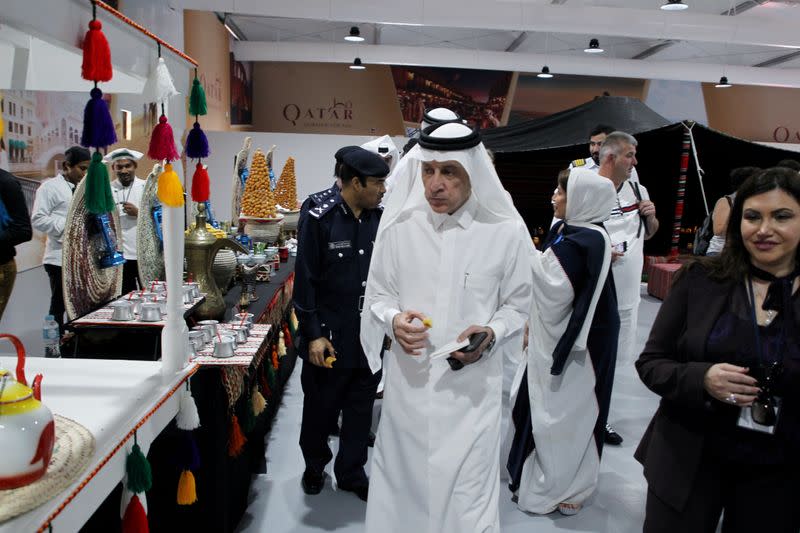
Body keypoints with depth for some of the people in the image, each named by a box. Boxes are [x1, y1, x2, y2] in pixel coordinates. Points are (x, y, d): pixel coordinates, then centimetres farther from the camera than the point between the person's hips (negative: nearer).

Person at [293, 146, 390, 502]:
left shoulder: (380, 221, 2)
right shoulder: (321, 220, -11)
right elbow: (305, 281, -10)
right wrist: (314, 335, -12)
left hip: (370, 339, 4)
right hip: (328, 339, -3)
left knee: (360, 412, 16)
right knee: (319, 411, 15)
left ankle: (352, 473, 35)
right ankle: (314, 468, 39)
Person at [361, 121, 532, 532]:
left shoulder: (506, 232, -8)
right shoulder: (398, 226, -5)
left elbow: (518, 305, 4)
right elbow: (378, 295, 6)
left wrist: (491, 334, -15)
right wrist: (394, 320, -14)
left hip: (472, 386, -1)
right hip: (408, 382, 2)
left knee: (466, 499, 8)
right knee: (401, 486, 17)